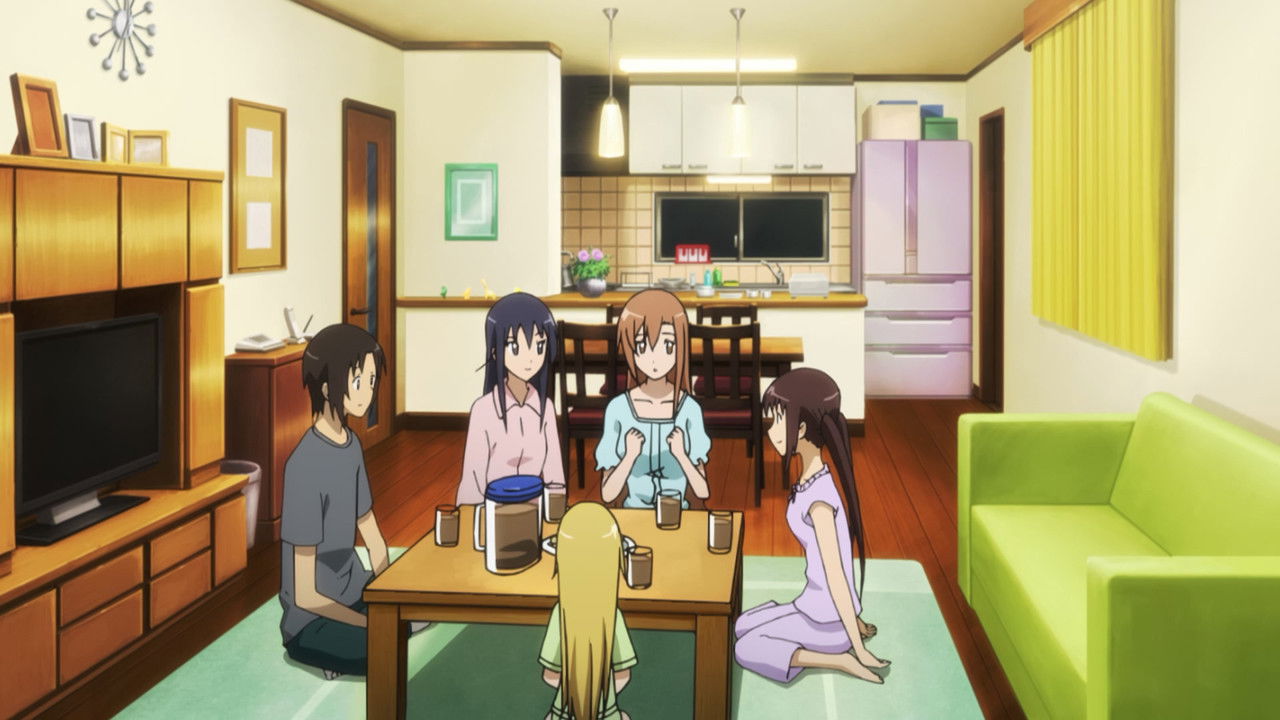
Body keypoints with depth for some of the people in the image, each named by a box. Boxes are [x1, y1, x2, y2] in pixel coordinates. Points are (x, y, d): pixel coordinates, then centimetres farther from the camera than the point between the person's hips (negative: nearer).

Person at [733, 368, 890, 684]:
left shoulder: (819, 499, -29)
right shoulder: (816, 482, 1)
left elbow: (836, 577, -25)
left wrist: (859, 650, -20)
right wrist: (854, 618, 22)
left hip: (827, 622, -9)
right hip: (819, 608, 9)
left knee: (745, 650, -1)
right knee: (742, 627, 20)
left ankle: (841, 658, -4)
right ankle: (851, 629, 13)